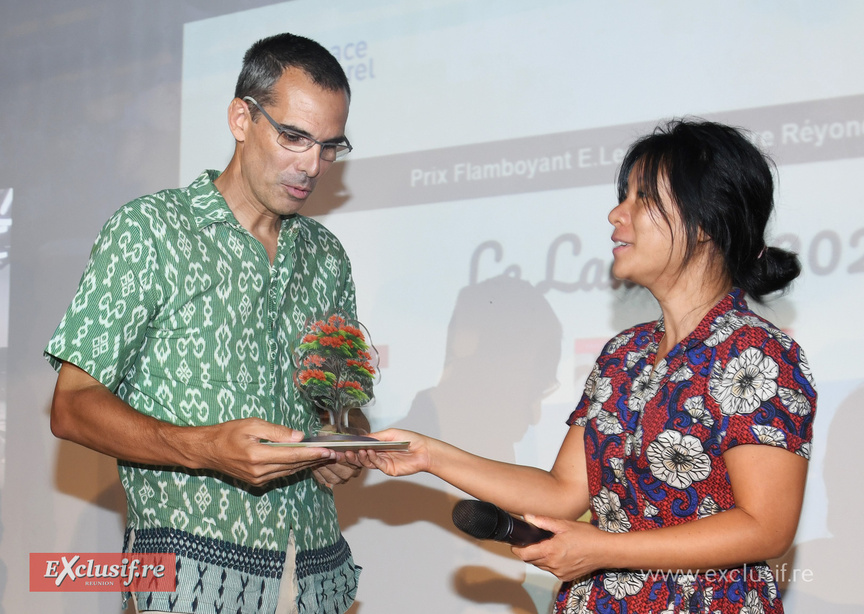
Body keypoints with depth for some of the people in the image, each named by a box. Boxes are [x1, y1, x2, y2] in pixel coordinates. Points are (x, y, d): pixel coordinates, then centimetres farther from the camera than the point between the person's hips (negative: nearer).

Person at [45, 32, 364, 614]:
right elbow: (73, 406, -8)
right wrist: (204, 449, -24)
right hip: (196, 567, -5)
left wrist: (341, 449, -2)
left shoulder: (327, 255, 12)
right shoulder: (148, 229, -4)